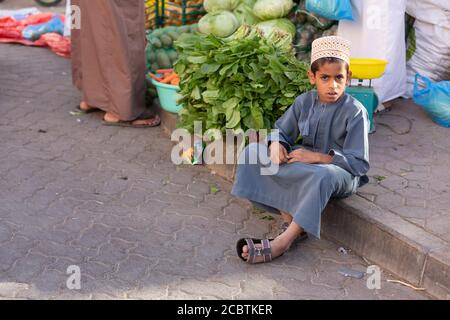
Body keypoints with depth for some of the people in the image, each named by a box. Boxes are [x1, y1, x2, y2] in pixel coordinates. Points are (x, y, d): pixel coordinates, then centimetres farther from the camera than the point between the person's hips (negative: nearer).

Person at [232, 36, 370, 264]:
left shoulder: (355, 112, -15)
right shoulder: (305, 102, 0)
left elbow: (359, 163, -18)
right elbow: (281, 130, 10)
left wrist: (317, 157, -27)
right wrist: (276, 145, -16)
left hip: (341, 173, -6)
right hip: (302, 163, 6)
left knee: (322, 175, -43)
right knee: (252, 152, -10)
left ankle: (283, 241, -34)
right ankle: (288, 218, -20)